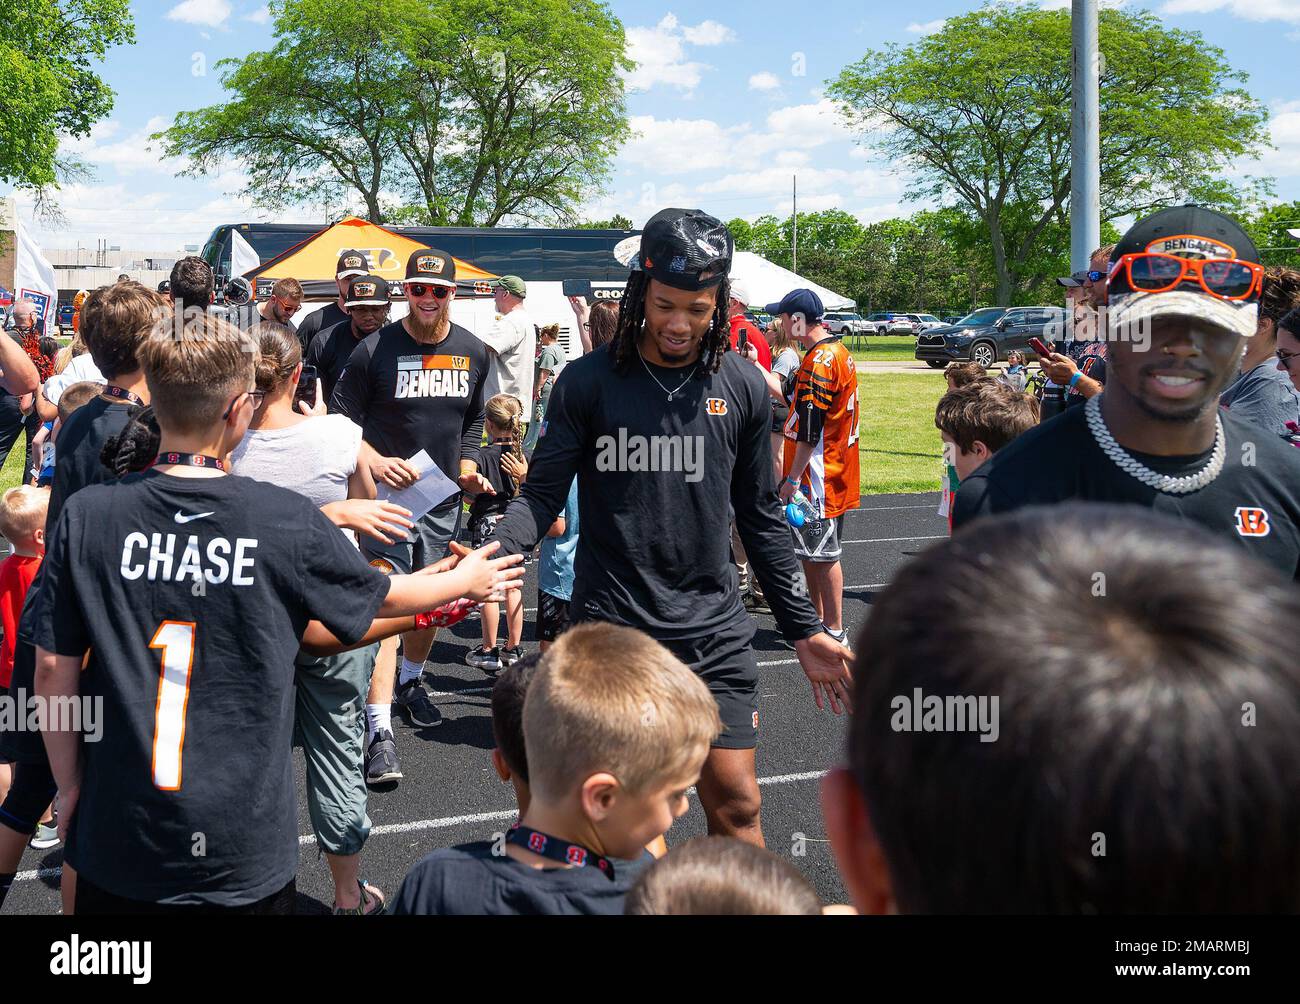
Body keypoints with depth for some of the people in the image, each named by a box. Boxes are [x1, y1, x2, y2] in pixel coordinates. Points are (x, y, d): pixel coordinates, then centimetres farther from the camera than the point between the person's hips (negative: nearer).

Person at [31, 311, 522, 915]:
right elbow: (384, 595, 5)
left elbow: (54, 668, -3)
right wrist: (466, 580, 24)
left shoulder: (85, 516, -8)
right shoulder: (287, 520, -12)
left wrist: (70, 784, 11)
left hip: (117, 838, 2)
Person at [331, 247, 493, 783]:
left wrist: (467, 464, 6)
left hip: (444, 499, 5)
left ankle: (409, 682, 44)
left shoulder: (473, 352, 5)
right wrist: (373, 461, -20)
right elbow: (339, 420, -4)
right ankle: (379, 729, -16)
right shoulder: (375, 349, -9)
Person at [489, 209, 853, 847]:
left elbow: (760, 517, 11)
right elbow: (542, 493, -2)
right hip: (609, 627, -2)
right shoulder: (589, 381, -3)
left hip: (715, 631, 2)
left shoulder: (742, 386, 4)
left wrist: (804, 630, 11)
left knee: (736, 805, 2)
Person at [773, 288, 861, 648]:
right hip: (835, 473, 10)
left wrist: (793, 478, -20)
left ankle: (835, 630, 5)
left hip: (819, 477, -10)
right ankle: (818, 618, 27)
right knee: (810, 551, 17)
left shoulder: (820, 360, -20)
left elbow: (810, 426, -23)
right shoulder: (838, 351, 13)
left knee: (823, 554, -2)